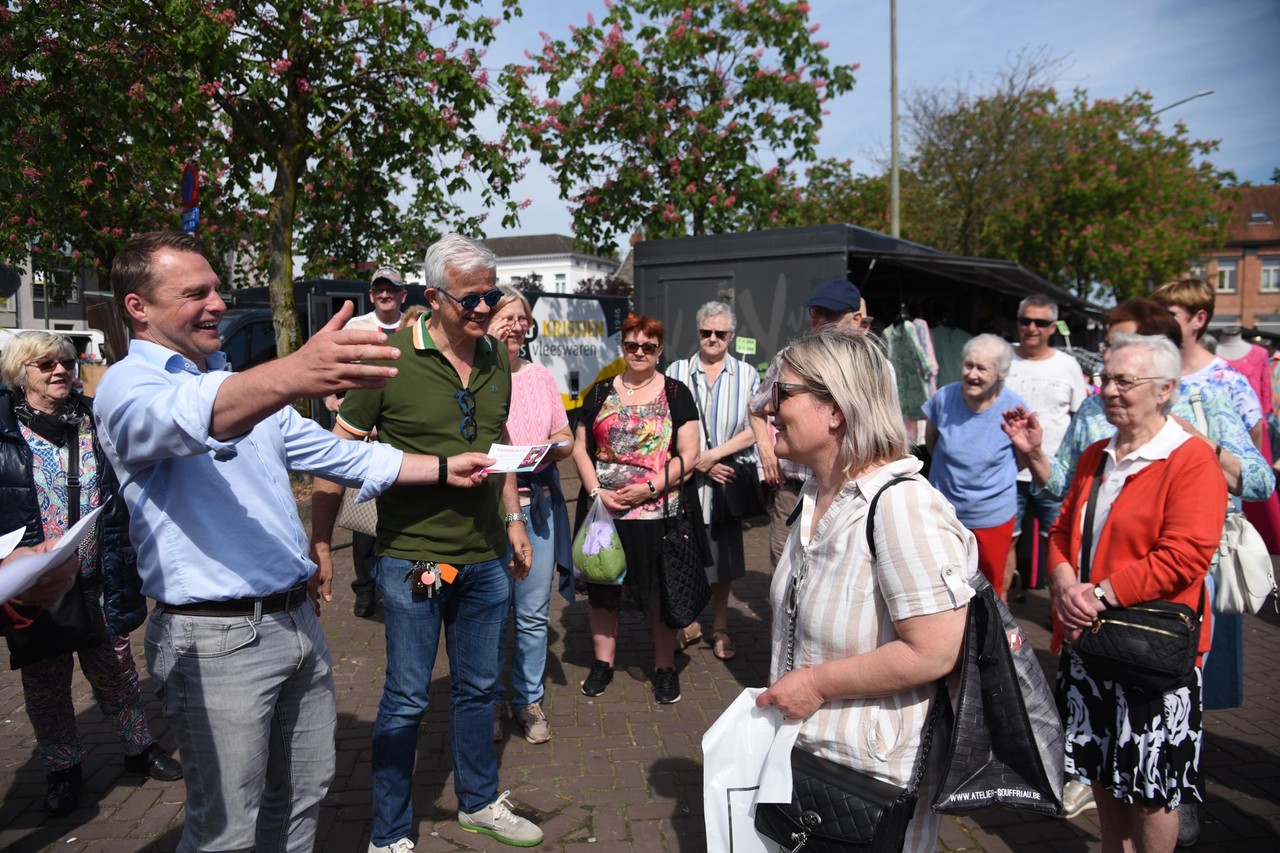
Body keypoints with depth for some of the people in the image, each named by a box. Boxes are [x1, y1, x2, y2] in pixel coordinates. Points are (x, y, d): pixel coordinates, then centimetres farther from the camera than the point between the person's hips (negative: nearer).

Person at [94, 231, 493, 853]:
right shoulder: (127, 385, -12)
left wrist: (446, 468, 14)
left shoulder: (243, 384, 15)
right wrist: (294, 374, -57)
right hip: (215, 638, -8)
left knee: (305, 793, 20)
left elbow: (331, 453, 19)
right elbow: (186, 417, -36)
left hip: (298, 619, 8)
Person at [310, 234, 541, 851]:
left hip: (485, 558, 6)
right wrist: (319, 546, -9)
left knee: (479, 688, 19)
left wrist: (513, 519, 15)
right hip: (412, 558, -5)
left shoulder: (497, 357, 4)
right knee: (406, 700, 6)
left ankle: (478, 802, 40)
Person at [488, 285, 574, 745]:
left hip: (538, 504, 4)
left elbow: (566, 438, 14)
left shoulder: (541, 376, 12)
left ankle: (529, 699, 25)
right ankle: (491, 701, 25)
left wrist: (549, 452, -6)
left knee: (534, 612, 9)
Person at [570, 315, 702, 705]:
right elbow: (580, 448, 7)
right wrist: (597, 490, -7)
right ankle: (603, 661, 28)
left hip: (658, 510, -2)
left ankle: (665, 666, 22)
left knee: (660, 590, 6)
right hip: (603, 509, 3)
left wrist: (649, 487, -14)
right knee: (602, 586, 11)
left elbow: (689, 455, -4)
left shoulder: (676, 394, 2)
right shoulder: (600, 392, 10)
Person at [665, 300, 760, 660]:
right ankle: (688, 622, 21)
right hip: (685, 477, 0)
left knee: (724, 551, 8)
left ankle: (720, 627, 22)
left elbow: (754, 429, -2)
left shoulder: (746, 375, 6)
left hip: (729, 477, 0)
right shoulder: (677, 371, 6)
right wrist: (699, 462, -11)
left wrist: (714, 454, -13)